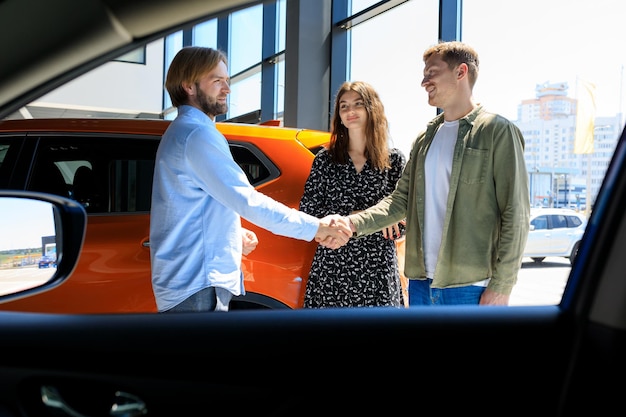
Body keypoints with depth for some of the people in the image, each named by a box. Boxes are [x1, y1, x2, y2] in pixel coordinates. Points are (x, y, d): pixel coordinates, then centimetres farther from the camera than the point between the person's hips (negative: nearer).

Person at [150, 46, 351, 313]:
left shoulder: (182, 132, 19)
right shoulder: (197, 134, -15)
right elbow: (248, 201, -22)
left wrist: (235, 233, 11)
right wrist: (315, 227, -18)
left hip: (188, 280, 11)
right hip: (197, 285, -11)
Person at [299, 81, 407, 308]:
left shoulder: (394, 159, 6)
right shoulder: (325, 159, 8)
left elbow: (401, 225, 5)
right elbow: (307, 212, 1)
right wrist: (353, 216, -11)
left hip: (377, 270, 0)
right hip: (332, 267, 1)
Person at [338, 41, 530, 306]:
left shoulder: (496, 131, -6)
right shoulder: (424, 138, 15)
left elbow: (515, 214, -9)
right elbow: (401, 200, 13)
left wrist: (501, 287, -13)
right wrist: (354, 223, -4)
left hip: (472, 287, -6)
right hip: (421, 284, 7)